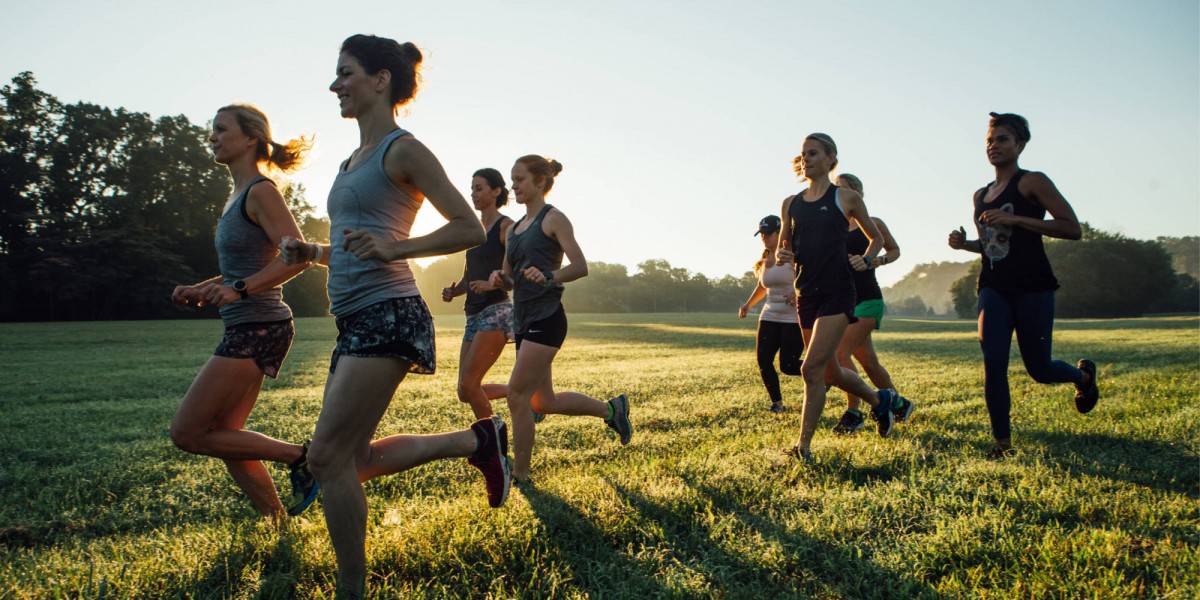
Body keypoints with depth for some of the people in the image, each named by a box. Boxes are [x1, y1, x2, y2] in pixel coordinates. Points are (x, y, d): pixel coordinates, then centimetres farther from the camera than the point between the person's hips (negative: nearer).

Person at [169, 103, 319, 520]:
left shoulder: (260, 192, -11)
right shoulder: (238, 196, 18)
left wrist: (238, 290, -29)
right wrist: (200, 291, 12)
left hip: (258, 327, -10)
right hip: (246, 329, 10)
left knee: (187, 432, -6)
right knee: (223, 436, 12)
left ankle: (300, 456, -2)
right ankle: (277, 521, 19)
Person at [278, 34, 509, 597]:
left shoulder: (403, 150, -5)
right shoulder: (354, 161, 20)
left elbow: (469, 228, -9)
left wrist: (393, 248, -19)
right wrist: (313, 253, 9)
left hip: (387, 316, -10)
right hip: (356, 319, 10)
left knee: (327, 456, -10)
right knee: (355, 459, 12)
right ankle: (477, 440, 24)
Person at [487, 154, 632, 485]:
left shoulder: (553, 218, -4)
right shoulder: (515, 228, 18)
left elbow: (580, 266, -11)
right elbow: (509, 279, 20)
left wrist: (549, 277, -28)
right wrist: (499, 277, -2)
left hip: (546, 318, -9)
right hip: (524, 320, 9)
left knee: (517, 396, -10)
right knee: (544, 402, 14)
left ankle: (520, 476, 2)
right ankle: (611, 409, 33)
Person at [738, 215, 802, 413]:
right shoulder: (764, 260, 11)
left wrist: (798, 293, -29)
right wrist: (748, 304, 17)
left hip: (793, 318, -6)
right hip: (769, 317, 6)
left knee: (788, 365, -8)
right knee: (763, 361, -5)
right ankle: (776, 402, 11)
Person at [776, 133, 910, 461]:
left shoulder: (846, 198, 1)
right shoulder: (791, 204, 11)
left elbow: (876, 238, 14)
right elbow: (784, 247, 18)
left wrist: (867, 260, -1)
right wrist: (781, 255, -3)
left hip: (837, 291, -5)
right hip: (806, 293, 5)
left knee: (811, 368, -16)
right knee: (830, 373, 15)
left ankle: (803, 444, -6)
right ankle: (880, 400, 42)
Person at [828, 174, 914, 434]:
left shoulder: (872, 223, -1)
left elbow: (894, 250, 11)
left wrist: (872, 261, -9)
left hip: (867, 298, -5)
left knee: (840, 353, -20)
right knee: (868, 361, 12)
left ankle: (853, 413, -12)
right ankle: (899, 403, 32)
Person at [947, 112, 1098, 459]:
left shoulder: (1033, 182, -4)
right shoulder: (981, 196, 15)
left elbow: (1072, 228, -13)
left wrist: (1014, 219, -20)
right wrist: (965, 244, 6)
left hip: (1032, 287, -5)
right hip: (994, 288, 5)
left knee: (1039, 369, 4)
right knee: (993, 365, -9)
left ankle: (1083, 374, 39)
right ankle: (1002, 443, 0)